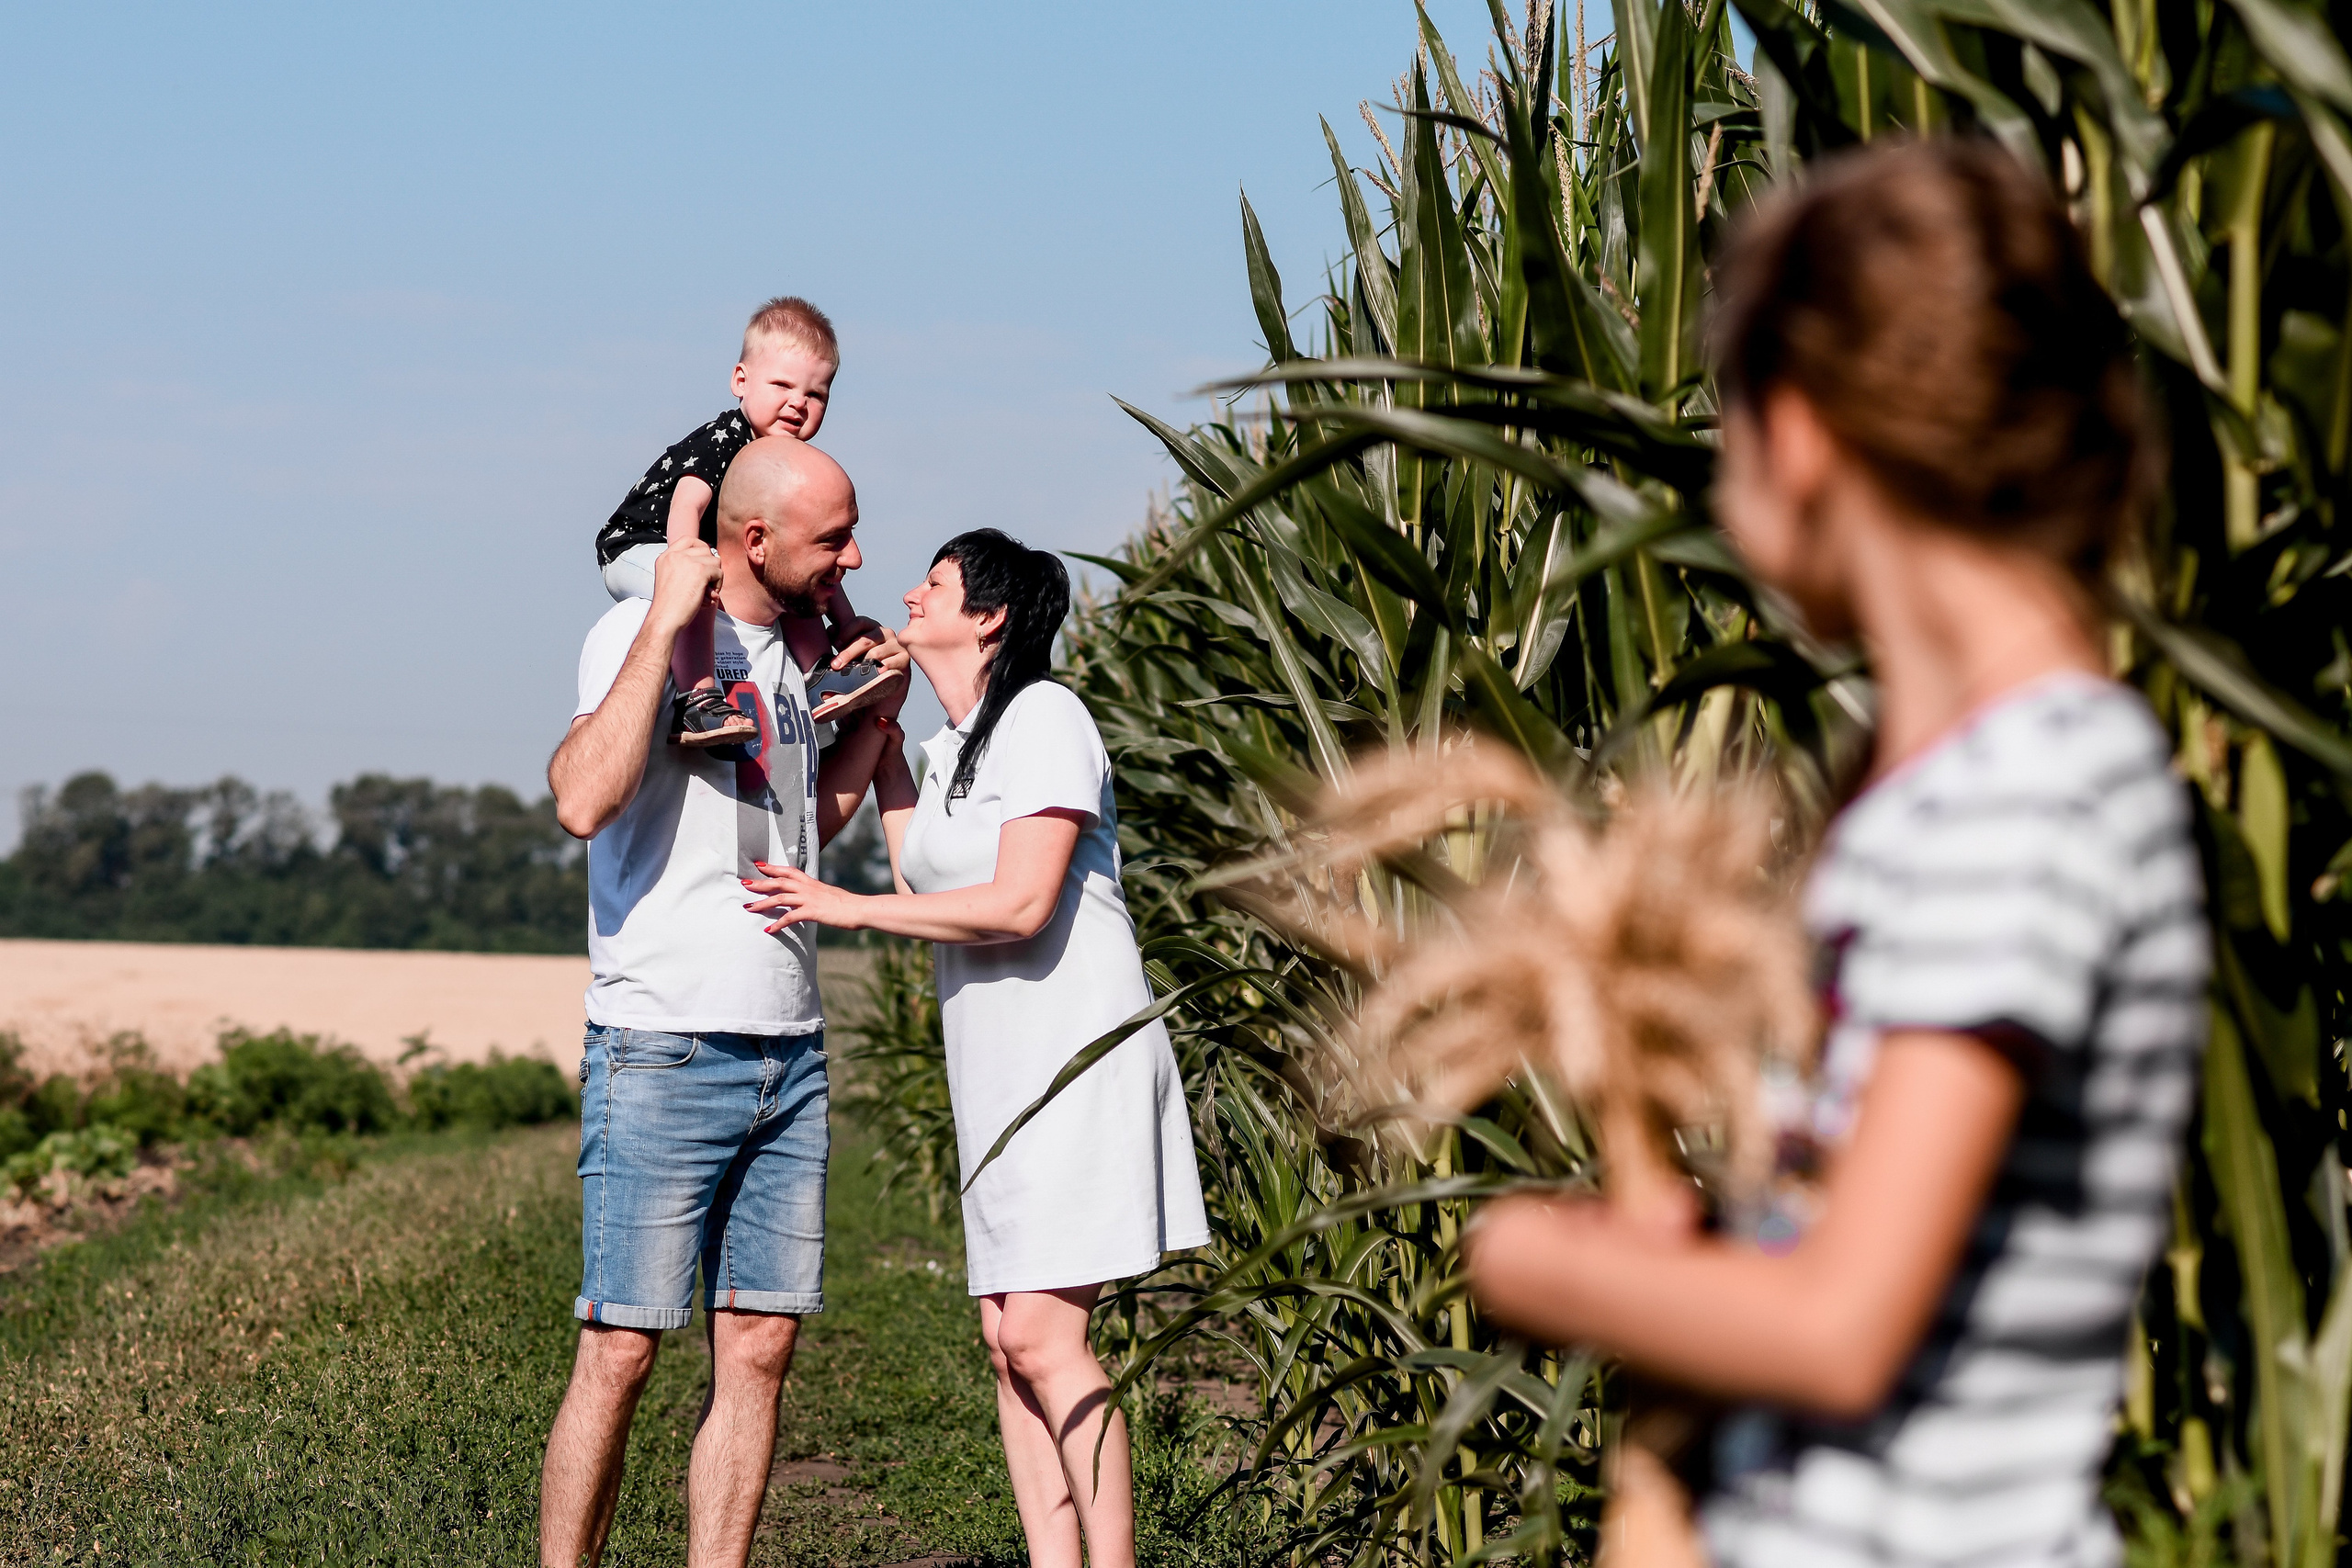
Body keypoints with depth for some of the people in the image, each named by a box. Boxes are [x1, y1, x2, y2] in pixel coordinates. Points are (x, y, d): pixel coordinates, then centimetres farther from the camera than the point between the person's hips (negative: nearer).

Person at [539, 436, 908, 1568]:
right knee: (621, 1350, -6)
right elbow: (584, 802, -26)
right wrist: (664, 623, -24)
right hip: (664, 1050, -7)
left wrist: (877, 713, 17)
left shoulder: (790, 649, 17)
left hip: (790, 1056, 8)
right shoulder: (640, 634, -8)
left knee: (759, 1349, 4)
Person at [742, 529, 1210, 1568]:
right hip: (998, 1073, 9)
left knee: (1040, 1336, -14)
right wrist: (880, 740, 17)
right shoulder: (949, 749, 18)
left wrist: (847, 908, -12)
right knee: (1008, 1341, 3)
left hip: (1077, 1060, -9)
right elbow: (924, 885, 17)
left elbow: (1019, 905, -18)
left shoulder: (1044, 718, -9)